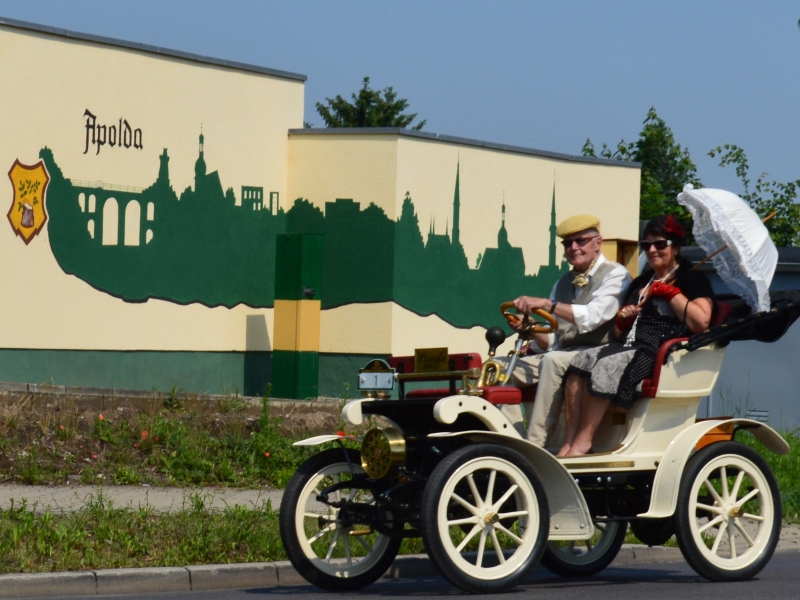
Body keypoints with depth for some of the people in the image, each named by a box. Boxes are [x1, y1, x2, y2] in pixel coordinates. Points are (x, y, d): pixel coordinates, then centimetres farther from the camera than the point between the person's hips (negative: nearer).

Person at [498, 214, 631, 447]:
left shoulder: (615, 275, -1)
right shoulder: (563, 283, 20)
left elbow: (593, 316, -19)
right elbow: (552, 342, 16)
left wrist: (546, 304, -25)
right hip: (564, 354, 8)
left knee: (554, 361, -36)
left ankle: (536, 445, -37)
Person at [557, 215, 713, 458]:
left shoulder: (692, 279, 7)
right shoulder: (640, 283, 29)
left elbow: (701, 322, -11)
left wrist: (670, 293, -8)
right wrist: (621, 321, 10)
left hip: (662, 351, -7)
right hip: (628, 346, 7)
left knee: (605, 367, -33)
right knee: (581, 362, -23)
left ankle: (583, 440, -31)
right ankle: (569, 440, -32)